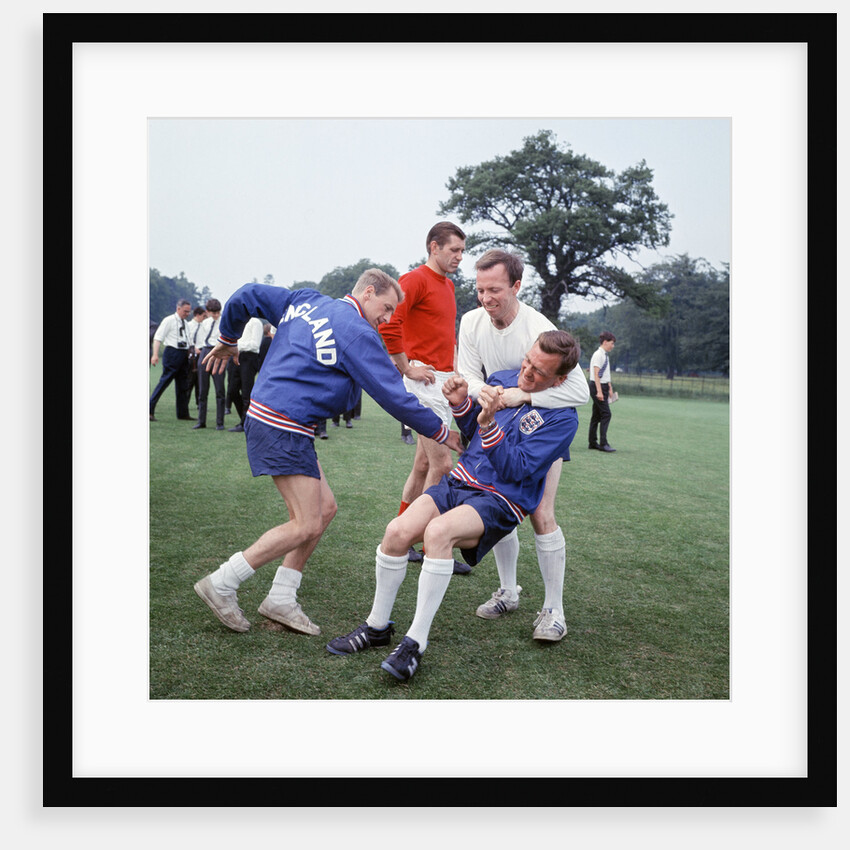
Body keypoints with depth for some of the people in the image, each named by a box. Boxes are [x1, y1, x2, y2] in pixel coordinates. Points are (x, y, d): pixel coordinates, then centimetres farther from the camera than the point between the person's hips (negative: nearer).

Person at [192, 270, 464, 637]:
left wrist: (227, 340, 29)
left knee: (324, 507, 11)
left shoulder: (305, 301, 13)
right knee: (306, 525, -5)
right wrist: (442, 433, 2)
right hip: (285, 426, -10)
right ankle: (221, 585, 4)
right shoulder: (359, 334, -9)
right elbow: (394, 396, -8)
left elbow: (246, 297, 13)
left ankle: (280, 599, 15)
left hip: (264, 415, 10)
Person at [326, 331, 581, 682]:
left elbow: (516, 470, -19)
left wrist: (489, 423, -30)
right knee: (397, 531, -18)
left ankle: (415, 643, -22)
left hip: (501, 500, -5)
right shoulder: (501, 380, 6)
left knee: (438, 531, -34)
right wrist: (461, 403, 0)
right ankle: (377, 627, 4)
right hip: (460, 481, 6)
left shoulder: (562, 418, -11)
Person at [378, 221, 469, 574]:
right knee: (441, 464, -8)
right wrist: (408, 370, -17)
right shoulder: (415, 280, -10)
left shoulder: (448, 285, 19)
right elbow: (388, 325, -22)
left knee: (424, 464, 12)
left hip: (444, 381, 9)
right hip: (426, 381, -9)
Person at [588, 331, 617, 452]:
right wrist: (599, 391, -23)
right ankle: (603, 443, -12)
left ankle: (592, 442, 17)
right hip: (597, 386, -10)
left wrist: (610, 388, 24)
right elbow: (596, 374, -18)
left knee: (597, 415, 12)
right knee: (606, 414, -12)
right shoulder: (598, 355, -13)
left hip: (603, 387, 10)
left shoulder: (605, 355, 15)